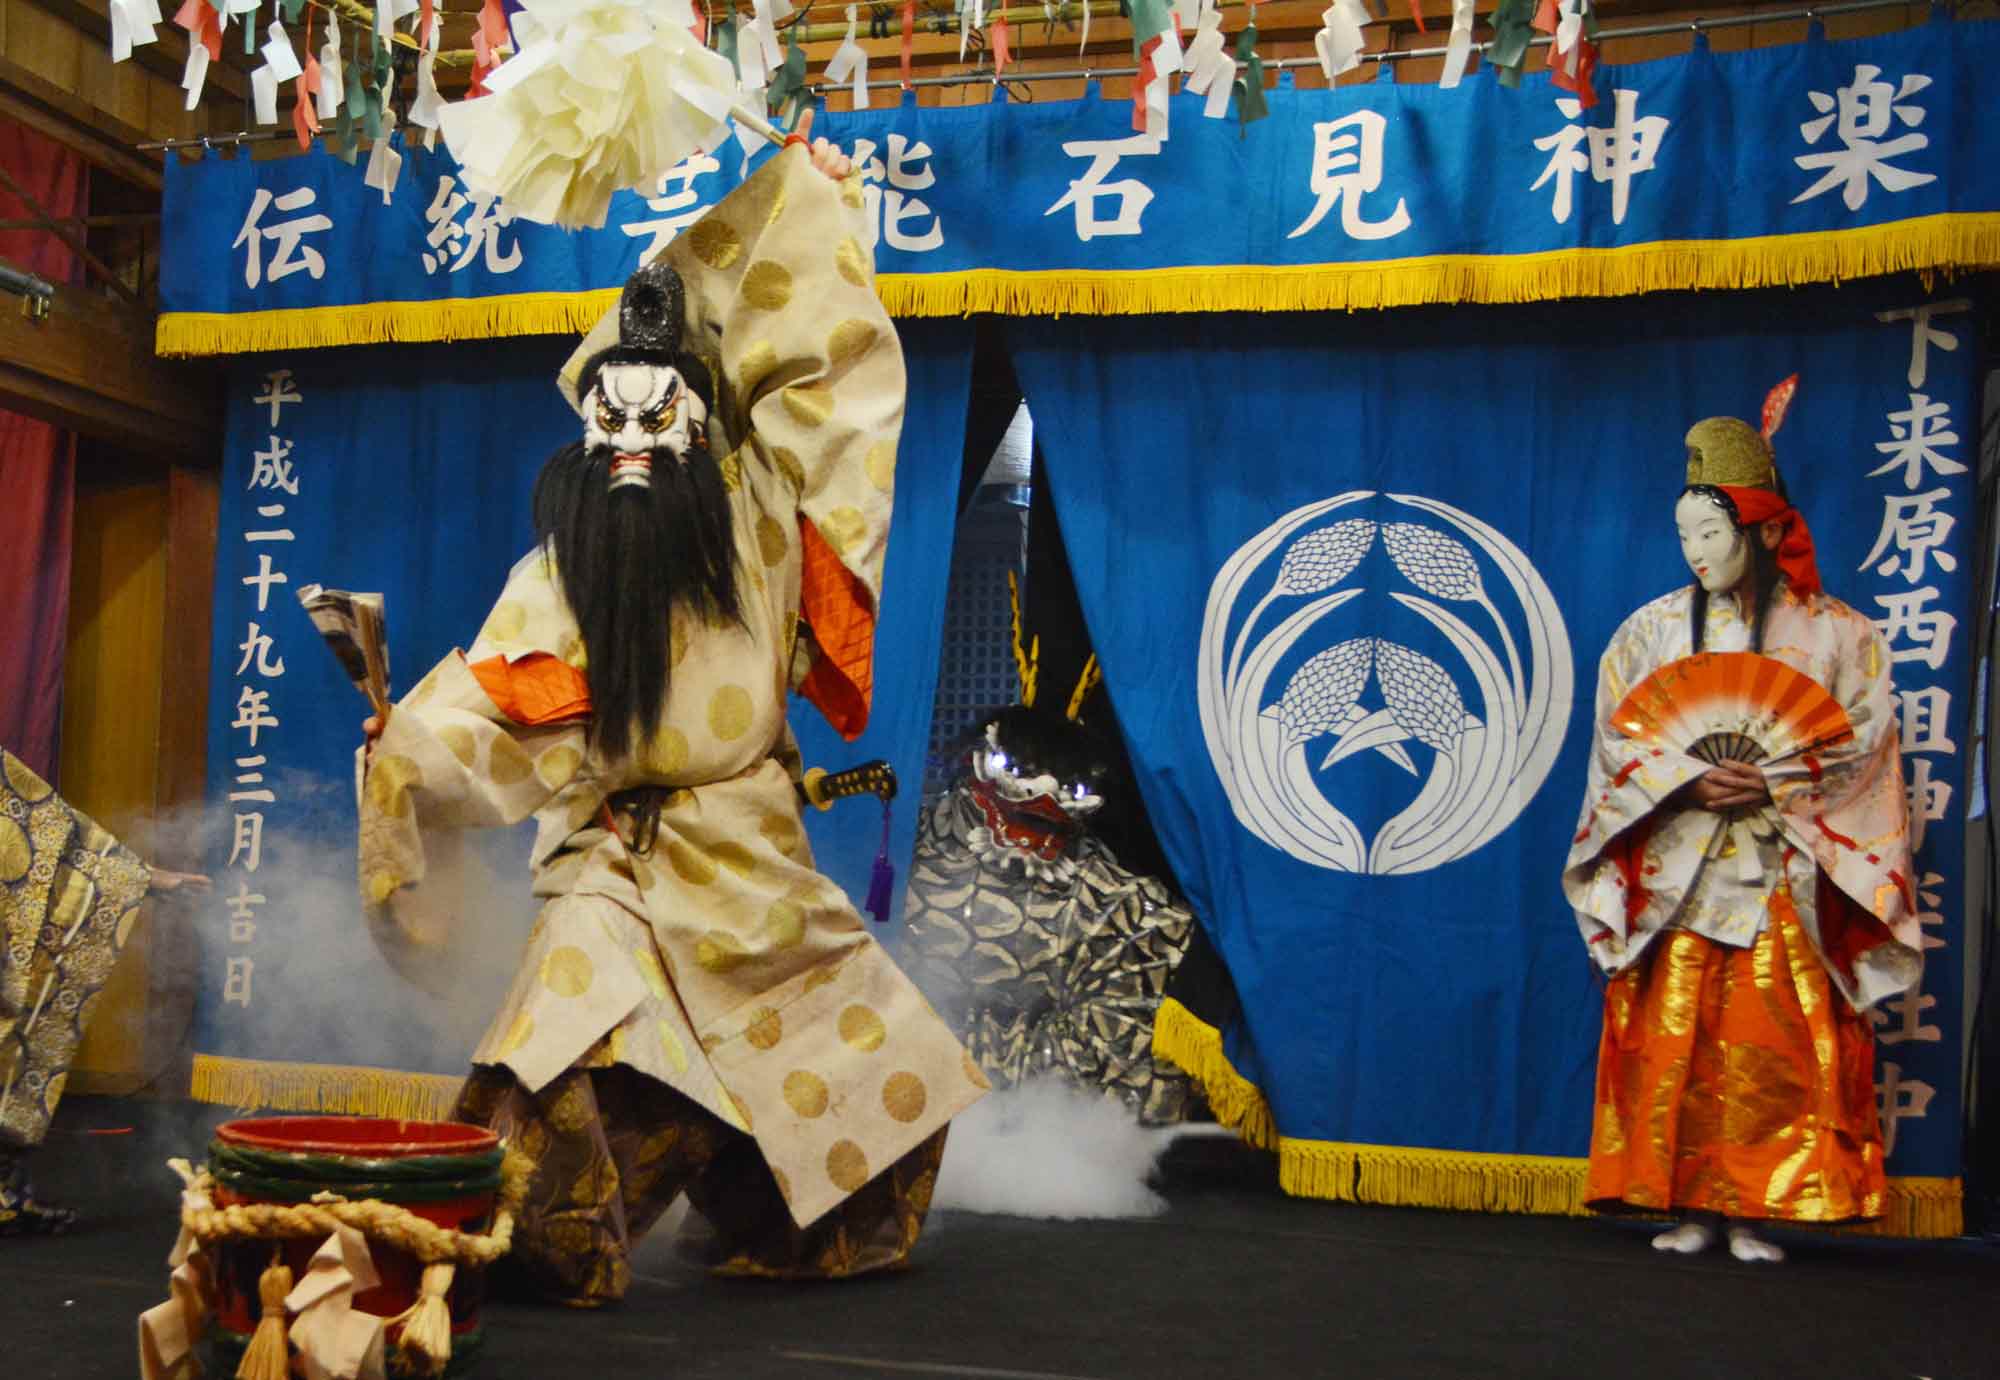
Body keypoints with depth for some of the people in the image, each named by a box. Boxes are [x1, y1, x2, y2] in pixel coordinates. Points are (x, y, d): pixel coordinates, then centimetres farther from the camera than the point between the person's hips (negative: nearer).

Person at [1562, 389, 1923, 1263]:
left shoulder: (1832, 633, 4)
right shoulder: (1654, 629, 9)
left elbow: (1860, 742, -2)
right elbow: (1616, 737, 2)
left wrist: (1772, 782, -16)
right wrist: (1690, 778, -16)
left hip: (1784, 877, -1)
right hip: (1675, 872, 1)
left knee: (1773, 1049, -4)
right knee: (1673, 1044, -2)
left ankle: (1751, 1212, 3)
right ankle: (1689, 1209, 4)